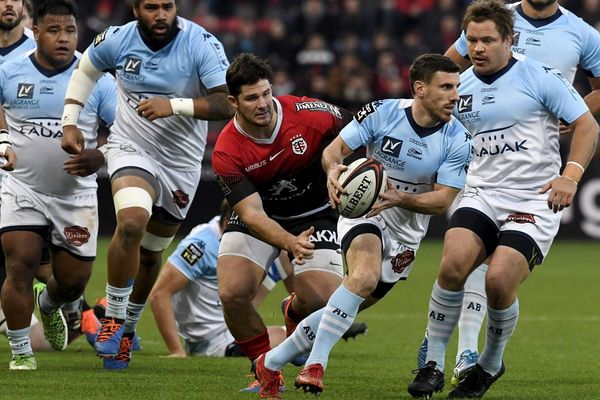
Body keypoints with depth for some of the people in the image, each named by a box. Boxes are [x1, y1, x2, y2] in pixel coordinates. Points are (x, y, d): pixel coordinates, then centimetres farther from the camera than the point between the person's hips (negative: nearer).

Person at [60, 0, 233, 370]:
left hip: (182, 162, 1)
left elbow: (227, 103, -25)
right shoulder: (118, 40, -10)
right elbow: (86, 69, 12)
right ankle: (114, 318, -13)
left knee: (151, 253, 13)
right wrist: (70, 123, 5)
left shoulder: (201, 44, -18)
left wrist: (174, 106, -34)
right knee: (132, 221, -29)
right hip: (132, 149, -1)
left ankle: (128, 327, 37)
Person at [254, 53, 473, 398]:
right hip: (362, 211, -3)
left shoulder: (458, 140, -12)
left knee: (357, 304, 4)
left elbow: (442, 201, -12)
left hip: (407, 228, 3)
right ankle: (315, 364, -29)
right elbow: (335, 148, -9)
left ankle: (272, 362, 19)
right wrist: (334, 169, -33)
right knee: (365, 275, -32)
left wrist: (400, 198, -30)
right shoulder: (382, 113, -13)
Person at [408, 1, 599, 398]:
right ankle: (433, 364, -8)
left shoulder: (539, 76, -5)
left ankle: (491, 364, 8)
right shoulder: (461, 87, 10)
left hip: (535, 201, -4)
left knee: (499, 280, -21)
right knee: (454, 263, -22)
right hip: (482, 195, 4)